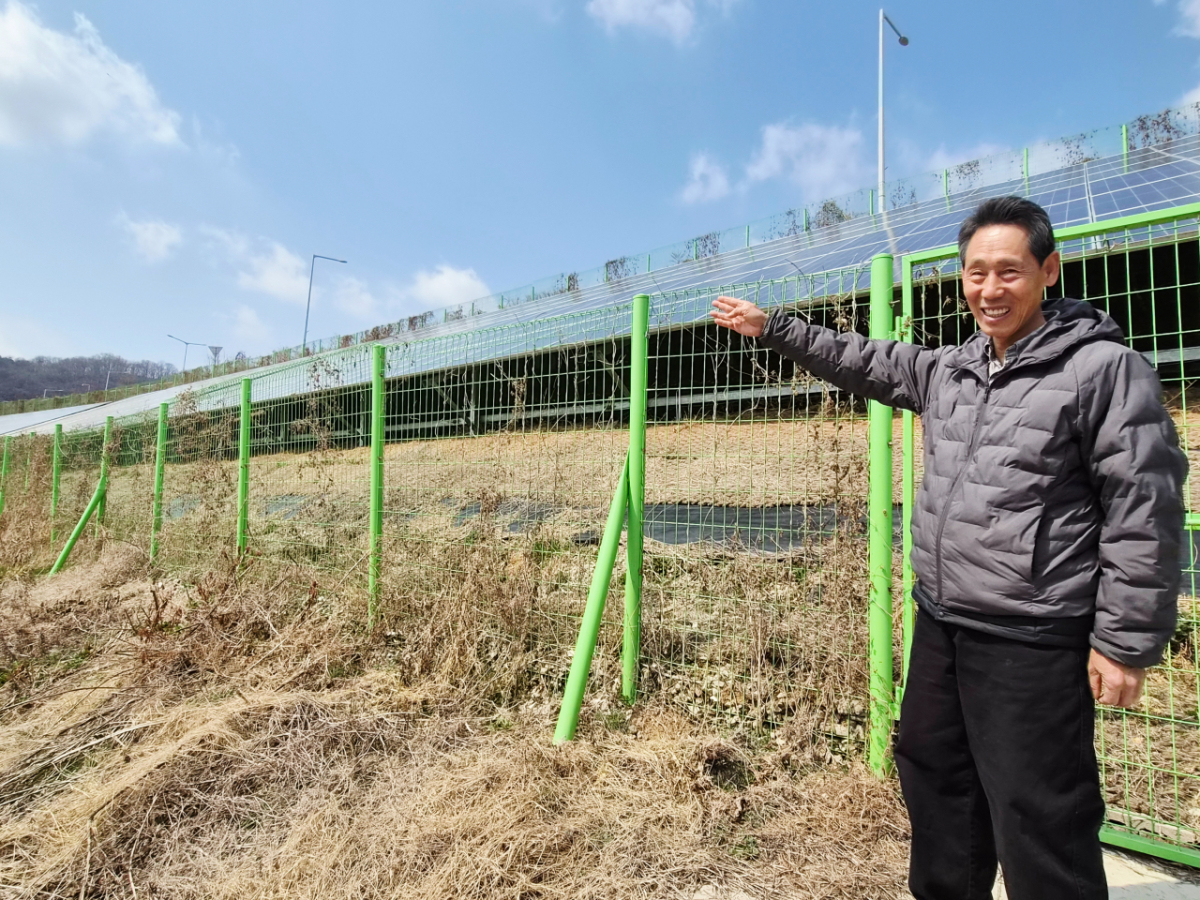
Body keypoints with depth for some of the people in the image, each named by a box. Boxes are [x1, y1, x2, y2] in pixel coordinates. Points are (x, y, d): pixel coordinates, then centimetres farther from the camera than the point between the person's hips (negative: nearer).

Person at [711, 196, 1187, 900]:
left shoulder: (1105, 368, -12)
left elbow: (1145, 513, -13)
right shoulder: (946, 371, 8)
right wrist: (773, 327, 22)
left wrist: (1127, 640, -14)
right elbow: (864, 363, 22)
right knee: (933, 778, 22)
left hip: (1033, 644, -7)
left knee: (1038, 818, 3)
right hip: (940, 627, 8)